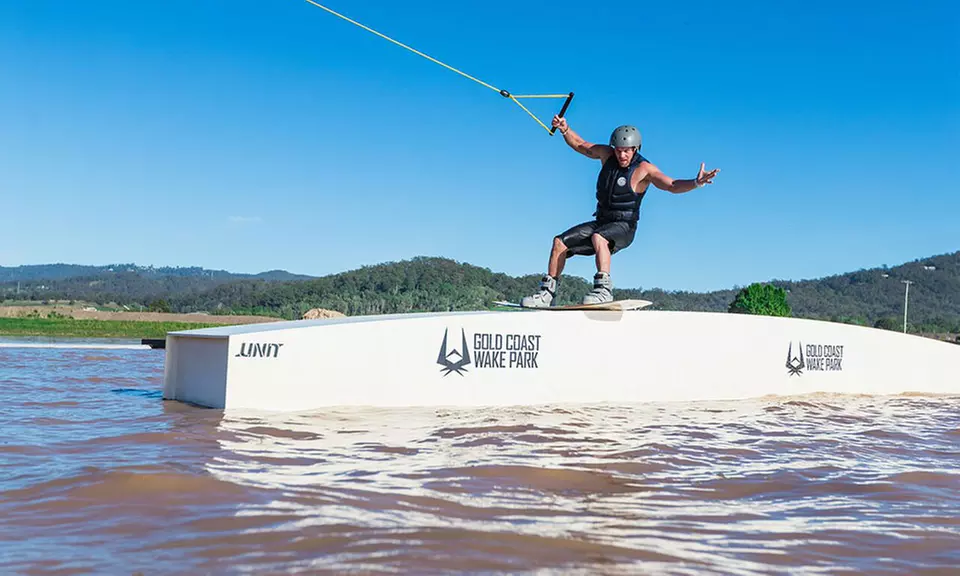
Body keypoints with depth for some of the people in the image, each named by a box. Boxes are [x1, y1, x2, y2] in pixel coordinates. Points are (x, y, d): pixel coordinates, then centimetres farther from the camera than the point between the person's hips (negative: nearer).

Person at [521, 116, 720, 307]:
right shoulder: (607, 154, 2)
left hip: (624, 227, -6)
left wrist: (695, 183, -43)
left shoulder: (644, 169, -14)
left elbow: (672, 185, -25)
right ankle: (547, 293, 2)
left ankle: (604, 289, -40)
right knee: (560, 242, -5)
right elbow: (580, 145, 15)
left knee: (598, 237, -38)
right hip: (600, 222, 6)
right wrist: (565, 130, -1)